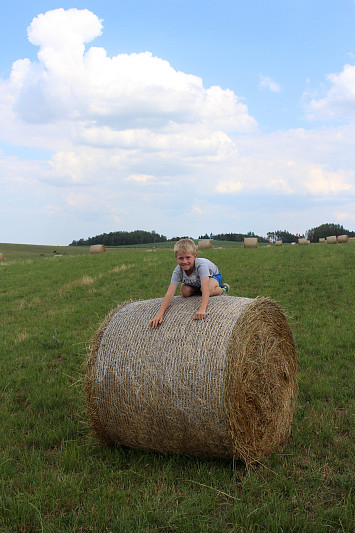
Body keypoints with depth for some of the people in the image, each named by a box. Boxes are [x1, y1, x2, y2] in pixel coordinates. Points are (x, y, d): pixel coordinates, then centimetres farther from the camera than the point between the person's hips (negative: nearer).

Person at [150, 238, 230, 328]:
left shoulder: (200, 265, -44)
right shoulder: (177, 271, -32)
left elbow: (206, 289, -54)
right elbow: (169, 294, -39)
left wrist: (202, 309, -69)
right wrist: (160, 314, -52)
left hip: (213, 276, -5)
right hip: (196, 281, 5)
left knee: (208, 290, -36)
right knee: (185, 292, -22)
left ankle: (222, 289, -5)